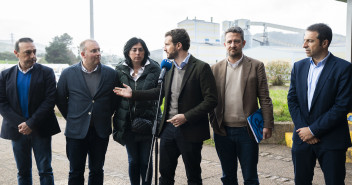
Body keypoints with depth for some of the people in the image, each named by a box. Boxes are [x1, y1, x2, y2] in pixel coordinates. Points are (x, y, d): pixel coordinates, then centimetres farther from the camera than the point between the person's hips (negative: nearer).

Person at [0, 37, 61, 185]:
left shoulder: (46, 72, -2)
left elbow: (50, 100, -9)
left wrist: (31, 124, -14)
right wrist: (20, 124, -11)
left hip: (40, 130, -2)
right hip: (17, 130, 3)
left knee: (45, 171, 4)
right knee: (23, 172, 13)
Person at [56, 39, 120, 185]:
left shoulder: (111, 74, -1)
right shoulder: (68, 73, -2)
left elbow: (115, 99, 8)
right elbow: (60, 99, 7)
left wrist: (105, 117, 6)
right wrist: (71, 118, 8)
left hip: (101, 132, 1)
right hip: (76, 131, -1)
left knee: (97, 171, 13)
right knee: (76, 172, 9)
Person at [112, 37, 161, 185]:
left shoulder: (153, 69, -1)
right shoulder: (120, 70, 5)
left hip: (147, 122, -2)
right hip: (128, 123, 2)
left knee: (146, 161, 6)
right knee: (133, 161, 12)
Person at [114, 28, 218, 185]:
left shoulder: (201, 68, -11)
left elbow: (211, 100, -15)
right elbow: (160, 91, 19)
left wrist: (186, 116, -21)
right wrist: (133, 94, 14)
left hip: (189, 130, -6)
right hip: (168, 128, 6)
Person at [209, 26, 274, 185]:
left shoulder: (256, 66, 1)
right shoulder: (216, 68, 7)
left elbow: (264, 99, -2)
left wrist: (268, 125, -7)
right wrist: (213, 123, -1)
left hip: (246, 130, -2)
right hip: (223, 131, 2)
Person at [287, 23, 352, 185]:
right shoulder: (299, 67, 7)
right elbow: (292, 99, 5)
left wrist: (313, 130, -14)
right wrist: (303, 129, -7)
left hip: (331, 141, -4)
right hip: (302, 138, 4)